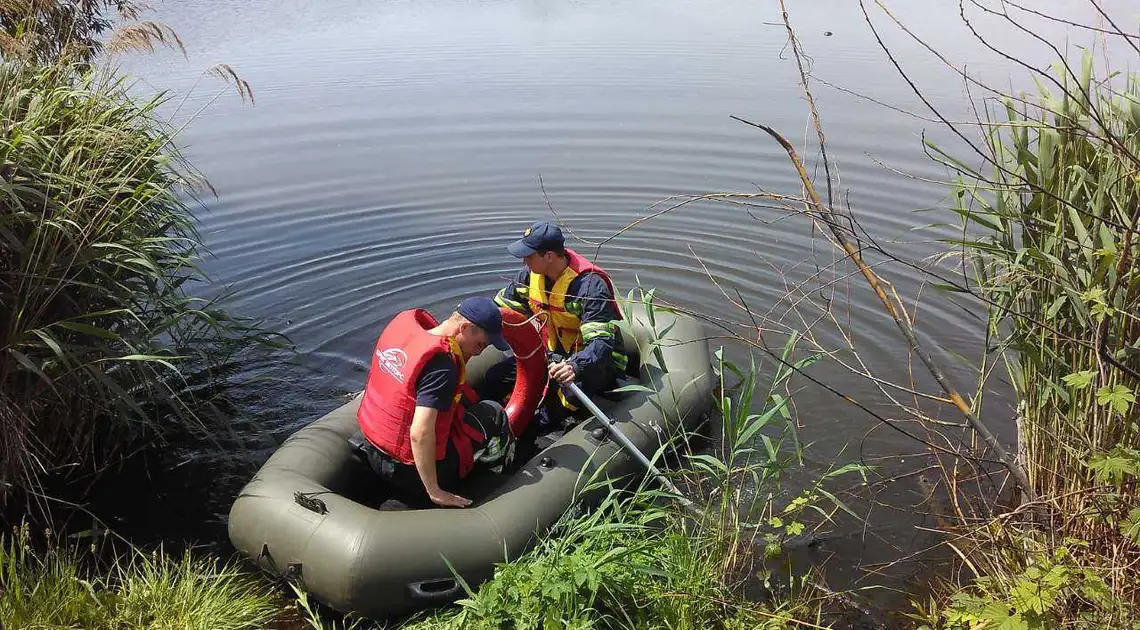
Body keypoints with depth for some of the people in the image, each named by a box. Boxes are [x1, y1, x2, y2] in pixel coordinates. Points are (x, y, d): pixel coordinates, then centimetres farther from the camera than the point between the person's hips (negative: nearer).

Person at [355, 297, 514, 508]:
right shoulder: (442, 366, -27)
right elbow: (420, 434, -32)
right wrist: (435, 492, -22)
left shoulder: (403, 323, -3)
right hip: (409, 474, -8)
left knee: (465, 397, 20)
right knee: (493, 414, 7)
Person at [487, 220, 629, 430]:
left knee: (568, 392, -39)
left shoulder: (590, 285, -28)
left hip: (596, 361, -7)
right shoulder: (531, 275, -5)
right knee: (495, 377, -3)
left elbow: (601, 341, -35)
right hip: (555, 355, 8)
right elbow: (500, 306, 10)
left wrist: (575, 366, -52)